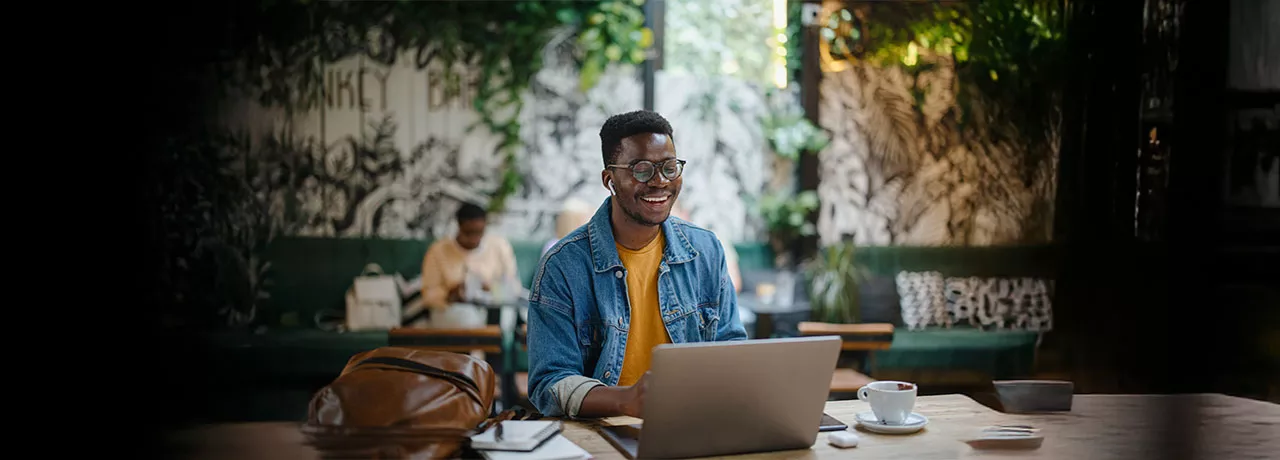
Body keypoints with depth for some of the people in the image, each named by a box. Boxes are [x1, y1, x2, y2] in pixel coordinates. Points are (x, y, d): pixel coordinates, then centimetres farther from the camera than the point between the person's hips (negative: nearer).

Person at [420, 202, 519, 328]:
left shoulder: (500, 245, 0)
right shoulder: (438, 251, -2)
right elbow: (429, 294, -1)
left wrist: (492, 290, -19)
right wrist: (450, 296, -22)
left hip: (494, 310, 2)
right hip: (454, 312, -2)